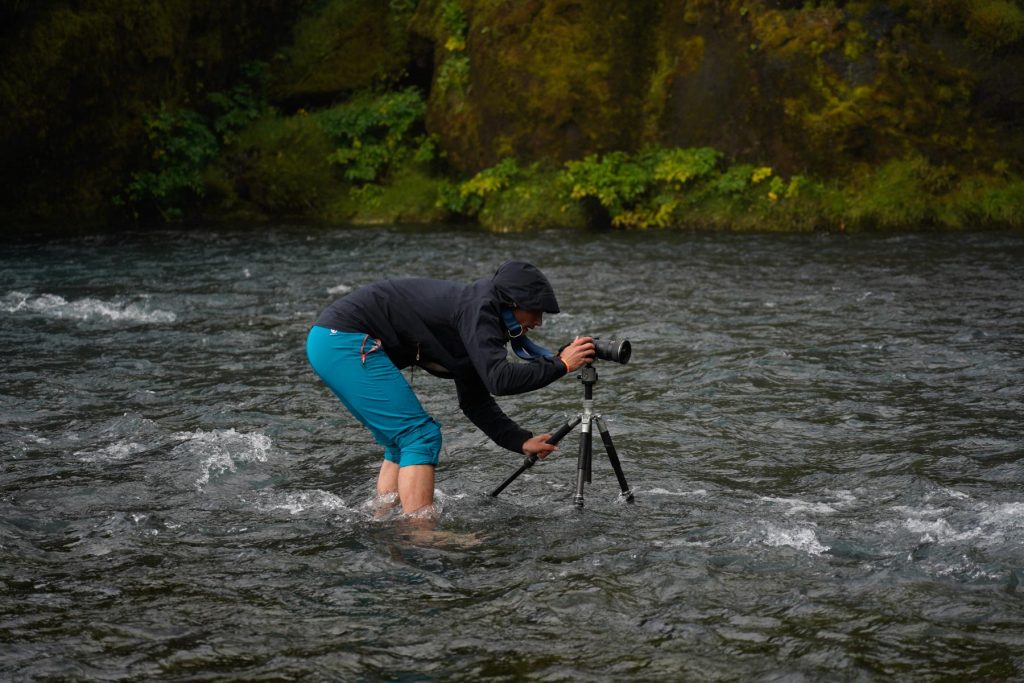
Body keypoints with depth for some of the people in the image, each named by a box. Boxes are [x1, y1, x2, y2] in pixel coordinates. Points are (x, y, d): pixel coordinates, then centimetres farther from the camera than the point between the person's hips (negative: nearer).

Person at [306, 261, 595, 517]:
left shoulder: (475, 314, 16)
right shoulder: (477, 308, -13)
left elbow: (476, 402, 19)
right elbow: (499, 380, -26)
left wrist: (522, 441, 11)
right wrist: (560, 365, -16)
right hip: (345, 339, -10)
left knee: (404, 442, 16)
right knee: (421, 436, -10)